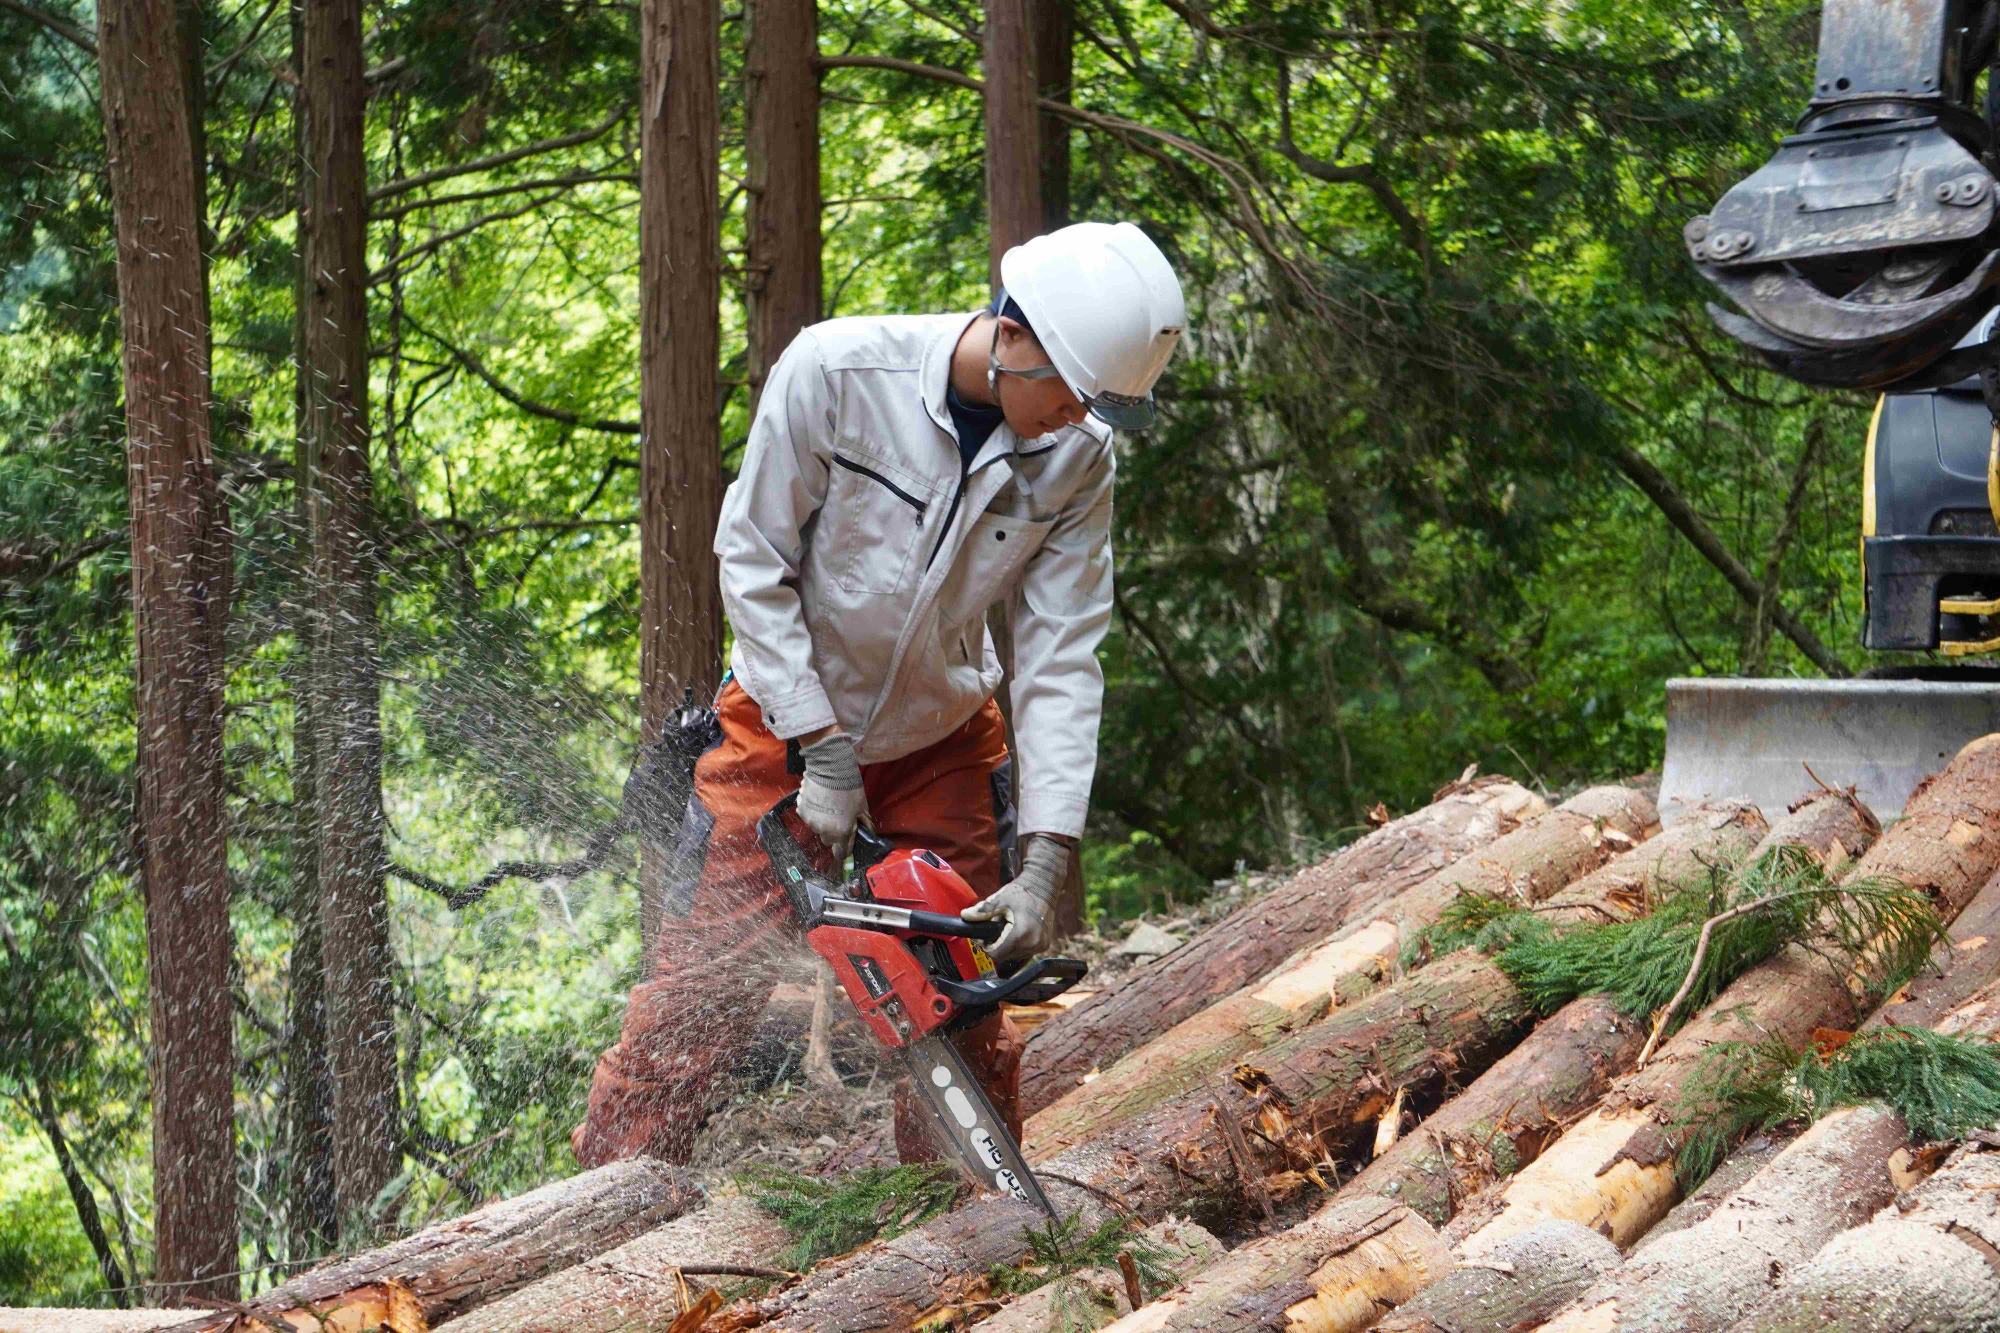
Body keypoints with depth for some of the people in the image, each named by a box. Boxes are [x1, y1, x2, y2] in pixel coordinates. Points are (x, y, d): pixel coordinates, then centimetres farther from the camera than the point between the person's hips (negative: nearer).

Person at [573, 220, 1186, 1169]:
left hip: (944, 747, 3)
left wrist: (1042, 870, -24)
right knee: (699, 993, -3)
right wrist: (820, 756, -20)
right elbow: (752, 559, -17)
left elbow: (1060, 664, -16)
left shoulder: (1077, 462, -16)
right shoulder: (836, 370, -25)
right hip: (787, 727, -3)